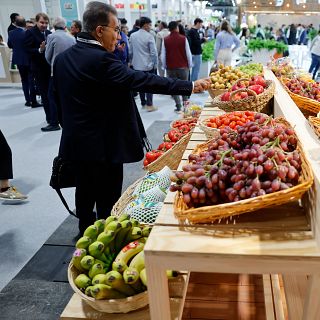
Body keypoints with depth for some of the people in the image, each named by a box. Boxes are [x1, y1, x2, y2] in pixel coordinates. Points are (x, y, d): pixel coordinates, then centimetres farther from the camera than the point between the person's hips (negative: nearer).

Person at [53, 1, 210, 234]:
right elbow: (143, 80, -25)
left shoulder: (62, 58, 5)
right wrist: (190, 86, -20)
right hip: (103, 146, -8)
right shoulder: (100, 60, -20)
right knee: (108, 201, 6)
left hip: (75, 143, 9)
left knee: (85, 193, 22)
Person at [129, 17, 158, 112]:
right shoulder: (149, 36, -13)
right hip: (148, 65, -5)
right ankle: (149, 105, 4)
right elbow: (153, 52, -13)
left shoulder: (132, 36, 2)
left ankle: (143, 103, 23)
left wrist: (132, 61, 21)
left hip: (137, 65, 5)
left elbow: (130, 51, 9)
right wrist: (155, 64, -3)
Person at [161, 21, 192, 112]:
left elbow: (163, 56, 1)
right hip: (183, 66, 0)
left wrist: (164, 66, 13)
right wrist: (189, 65, 10)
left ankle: (178, 106, 1)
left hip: (170, 67, 0)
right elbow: (188, 53, -3)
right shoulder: (183, 38, -6)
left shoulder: (165, 40, -4)